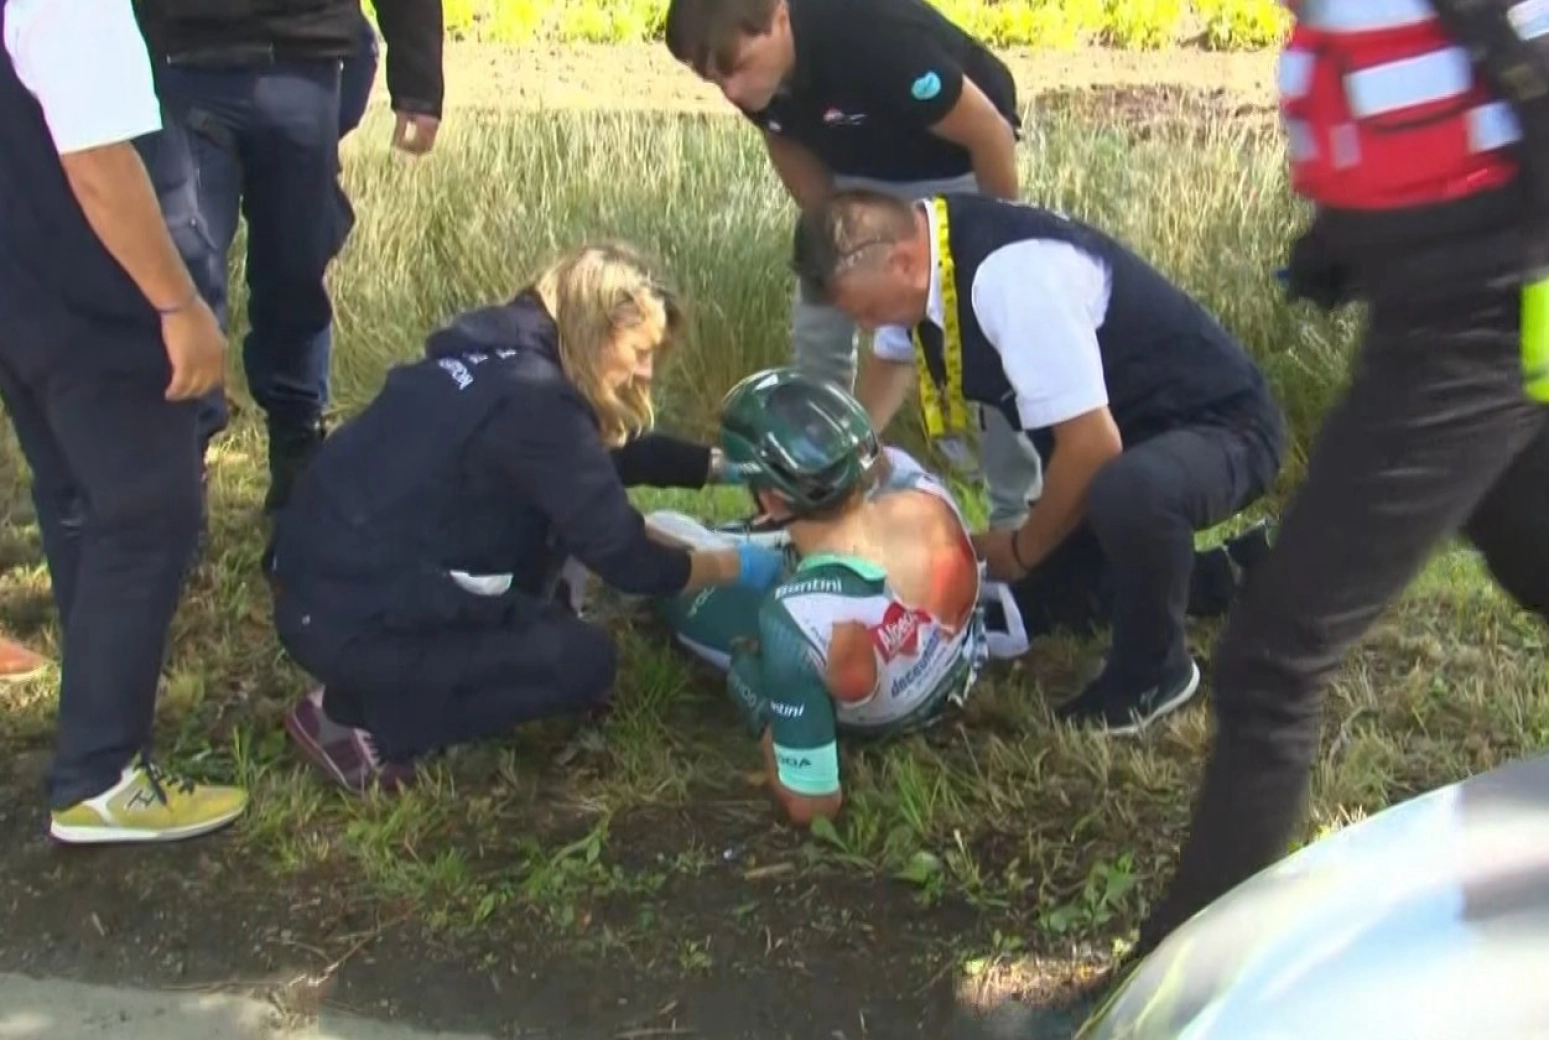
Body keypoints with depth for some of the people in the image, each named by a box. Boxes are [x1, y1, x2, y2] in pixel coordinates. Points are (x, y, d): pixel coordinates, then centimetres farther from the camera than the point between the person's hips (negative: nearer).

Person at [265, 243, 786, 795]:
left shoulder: (505, 352, 6)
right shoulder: (534, 401, -21)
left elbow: (610, 452, 21)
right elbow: (623, 558, -15)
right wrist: (735, 565, -1)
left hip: (331, 574, 9)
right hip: (346, 624, -9)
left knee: (553, 508, 12)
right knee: (585, 661, -2)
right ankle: (354, 720, 0)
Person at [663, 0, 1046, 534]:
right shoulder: (753, 73, -22)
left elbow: (989, 132, -27)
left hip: (954, 167, -5)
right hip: (858, 172, 6)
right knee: (816, 335, 1)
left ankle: (1017, 519, 2)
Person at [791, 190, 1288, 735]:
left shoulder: (1011, 275, -34)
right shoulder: (912, 245, -5)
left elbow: (1092, 446, -31)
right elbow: (890, 360, 20)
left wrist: (1021, 551, -14)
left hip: (1218, 426, -9)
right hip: (1132, 428, 9)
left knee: (1130, 494, -42)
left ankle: (1152, 670, -12)